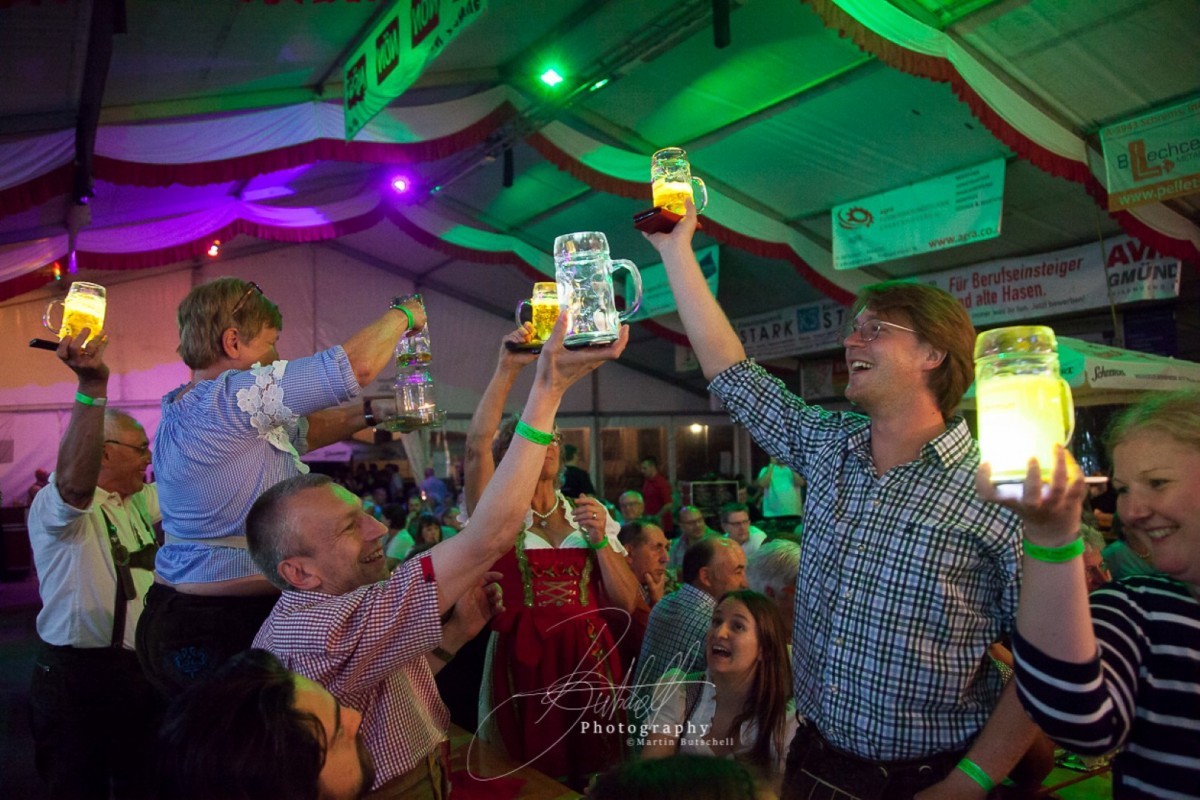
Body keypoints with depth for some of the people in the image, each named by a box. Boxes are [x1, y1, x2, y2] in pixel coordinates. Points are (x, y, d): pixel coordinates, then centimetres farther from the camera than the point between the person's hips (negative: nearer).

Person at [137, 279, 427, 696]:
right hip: (226, 626, -10)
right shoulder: (226, 399, -21)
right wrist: (403, 314, -5)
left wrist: (367, 415, 14)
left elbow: (298, 431, 20)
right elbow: (357, 364, -22)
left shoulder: (185, 408, 10)